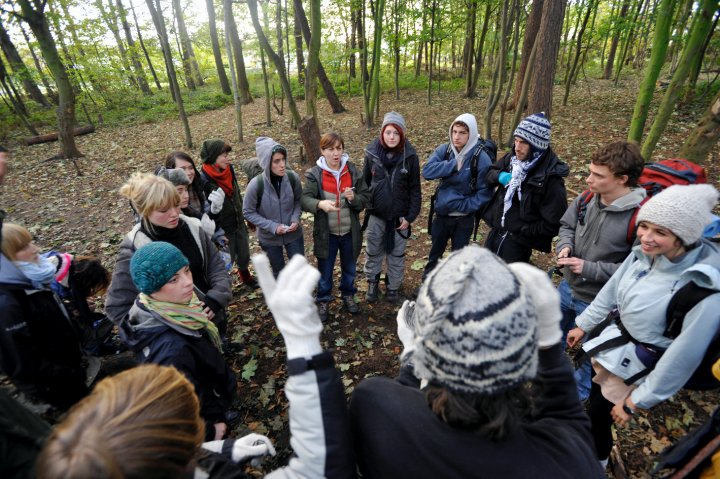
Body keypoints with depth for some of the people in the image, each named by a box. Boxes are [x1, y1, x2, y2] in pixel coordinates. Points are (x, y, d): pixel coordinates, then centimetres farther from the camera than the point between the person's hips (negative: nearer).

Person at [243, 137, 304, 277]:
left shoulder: (292, 178, -17)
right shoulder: (256, 184, -23)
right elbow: (248, 212, -12)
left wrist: (296, 218, -16)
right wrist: (272, 226, -21)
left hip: (294, 234, 2)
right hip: (269, 237, -1)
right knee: (279, 271, 19)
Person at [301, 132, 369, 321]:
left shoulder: (353, 171, -4)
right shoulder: (314, 174, -10)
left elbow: (366, 196, -2)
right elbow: (305, 199, -19)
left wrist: (354, 198, -25)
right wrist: (320, 204, -40)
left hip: (349, 231, 2)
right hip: (326, 232, -2)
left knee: (349, 268, 21)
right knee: (325, 271, 14)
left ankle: (348, 295, 46)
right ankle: (323, 301, 37)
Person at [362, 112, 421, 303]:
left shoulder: (410, 156, -10)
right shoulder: (372, 152, -6)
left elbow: (414, 189, -6)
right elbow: (365, 182, 3)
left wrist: (410, 216, -9)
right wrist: (363, 204, 3)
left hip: (399, 215, -1)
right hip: (376, 214, 2)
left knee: (396, 254, 14)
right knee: (373, 252, 15)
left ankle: (393, 286, 34)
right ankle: (372, 283, 37)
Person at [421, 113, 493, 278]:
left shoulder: (481, 158, -15)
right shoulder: (444, 150, -6)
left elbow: (485, 192, -14)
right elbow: (427, 171, -19)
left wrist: (462, 206, -21)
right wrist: (453, 165, -24)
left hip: (464, 218, -3)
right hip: (441, 213, 4)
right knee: (435, 251, 22)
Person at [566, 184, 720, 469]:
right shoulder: (644, 253, -14)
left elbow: (683, 355, -23)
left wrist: (637, 400, -13)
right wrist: (584, 325, 14)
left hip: (636, 364, -5)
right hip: (608, 340, 6)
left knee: (599, 414, 15)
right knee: (594, 400, 27)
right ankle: (589, 446, 58)